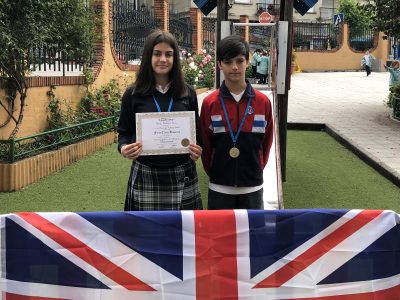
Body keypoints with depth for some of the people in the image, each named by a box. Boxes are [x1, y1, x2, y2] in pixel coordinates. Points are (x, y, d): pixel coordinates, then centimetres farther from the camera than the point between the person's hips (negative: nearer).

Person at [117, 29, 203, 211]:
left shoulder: (188, 93, 5)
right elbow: (124, 133, 6)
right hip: (145, 177, -1)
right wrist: (124, 148, -15)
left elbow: (196, 131, 12)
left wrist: (197, 150, -9)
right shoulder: (132, 94, 1)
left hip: (182, 177, 1)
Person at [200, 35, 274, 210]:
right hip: (219, 188, 0)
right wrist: (214, 173, 8)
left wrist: (256, 169, 9)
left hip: (252, 187, 1)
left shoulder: (263, 102, -4)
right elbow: (205, 144, 2)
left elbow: (266, 141, 6)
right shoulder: (210, 103, -6)